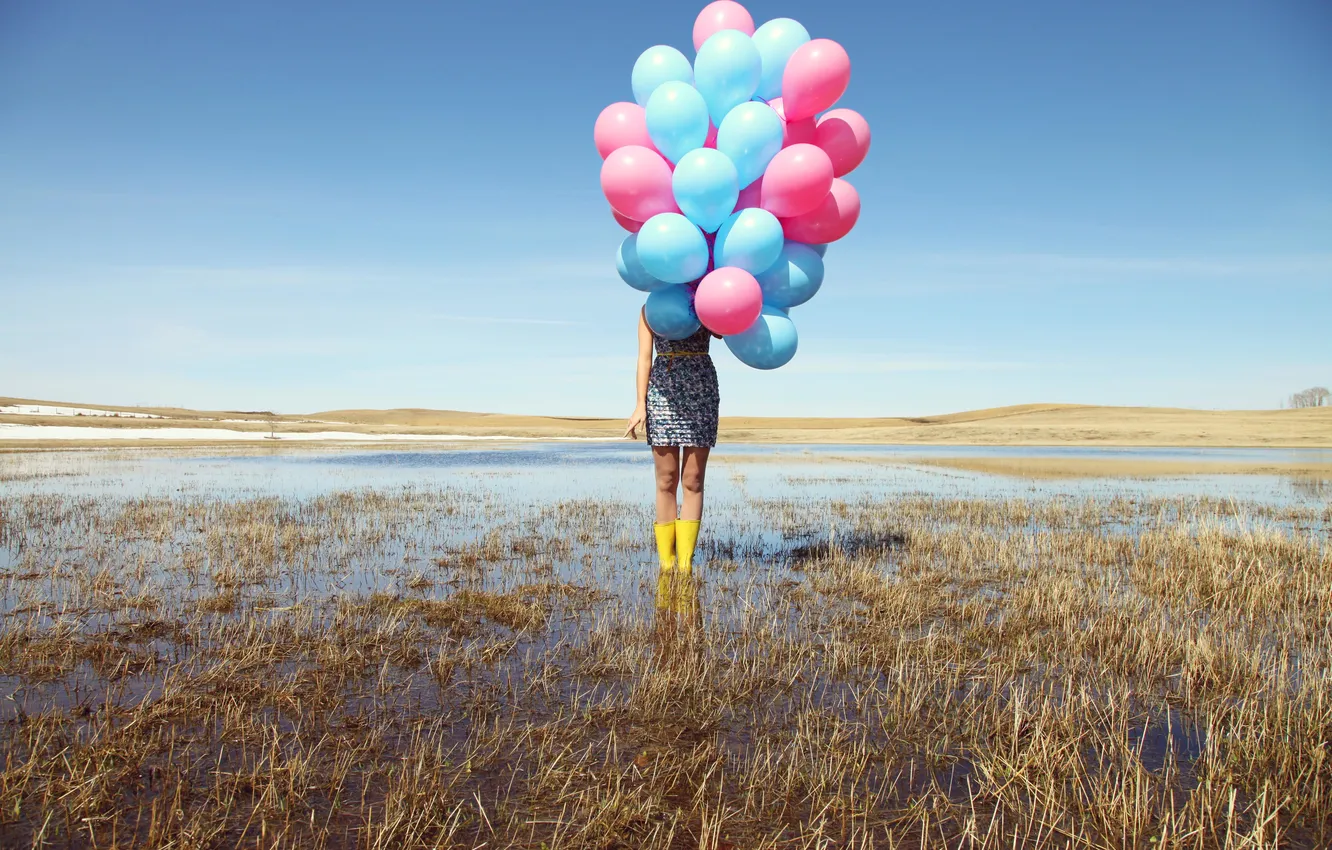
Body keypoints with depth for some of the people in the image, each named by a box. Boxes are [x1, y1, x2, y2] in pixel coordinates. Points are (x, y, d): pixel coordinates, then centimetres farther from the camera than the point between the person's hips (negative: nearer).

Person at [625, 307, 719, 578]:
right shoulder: (650, 309, 11)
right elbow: (645, 358, 4)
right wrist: (641, 405, -4)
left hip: (702, 387, 1)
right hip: (662, 387, 0)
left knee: (693, 480, -1)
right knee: (666, 480, -1)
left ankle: (685, 563, 4)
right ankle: (666, 561, 5)